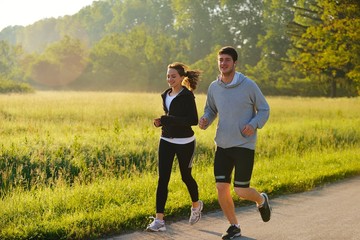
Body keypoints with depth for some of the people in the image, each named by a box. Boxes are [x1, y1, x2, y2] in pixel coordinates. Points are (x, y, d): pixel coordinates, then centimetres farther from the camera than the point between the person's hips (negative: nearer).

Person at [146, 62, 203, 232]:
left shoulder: (187, 95, -12)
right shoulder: (166, 95, 9)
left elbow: (194, 120, -20)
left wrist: (169, 120, -26)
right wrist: (161, 121, 0)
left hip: (184, 142, -6)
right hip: (166, 141, 6)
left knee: (186, 176, 11)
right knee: (162, 179, -4)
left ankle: (196, 205, 41)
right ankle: (159, 220, -6)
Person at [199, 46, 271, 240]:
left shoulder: (248, 85, -10)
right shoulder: (214, 87, 1)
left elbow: (264, 110, -1)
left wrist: (254, 124, -20)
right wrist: (205, 120, -6)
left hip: (244, 145, -4)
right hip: (222, 145, 4)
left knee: (241, 191, -4)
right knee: (221, 188, -3)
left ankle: (261, 200, 32)